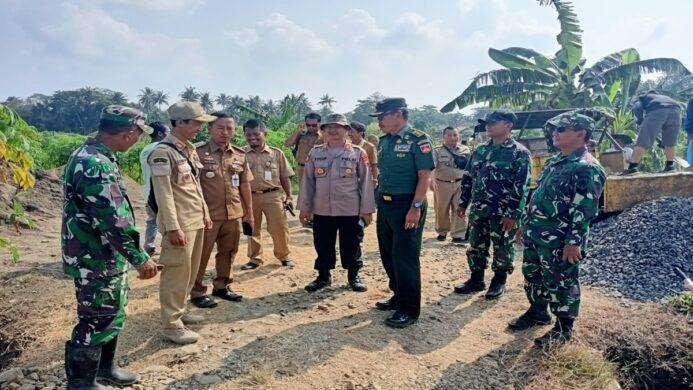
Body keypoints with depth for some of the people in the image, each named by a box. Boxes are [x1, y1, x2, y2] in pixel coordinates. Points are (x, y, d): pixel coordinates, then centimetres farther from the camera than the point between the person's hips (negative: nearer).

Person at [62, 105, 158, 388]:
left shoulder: (93, 155, 8)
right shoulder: (95, 165, -26)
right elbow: (112, 219, -27)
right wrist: (140, 258, -19)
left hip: (106, 257, 10)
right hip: (96, 261, -10)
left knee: (112, 315, 22)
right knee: (96, 322, 5)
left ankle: (105, 367, 39)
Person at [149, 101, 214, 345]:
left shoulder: (190, 149, 11)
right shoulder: (163, 152, -15)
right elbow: (163, 193, -19)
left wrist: (205, 213, 17)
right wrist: (173, 227, -21)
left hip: (196, 221, 9)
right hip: (179, 224, -9)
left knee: (191, 270, 17)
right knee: (177, 273, -1)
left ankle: (180, 310, 32)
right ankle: (171, 325, 10)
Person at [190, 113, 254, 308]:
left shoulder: (240, 155, 7)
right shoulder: (198, 153, -8)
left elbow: (245, 184, 13)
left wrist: (249, 211, 13)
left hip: (234, 214, 5)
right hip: (207, 214, -5)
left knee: (228, 252, 16)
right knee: (201, 255, 5)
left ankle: (221, 286, 33)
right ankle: (197, 292, 19)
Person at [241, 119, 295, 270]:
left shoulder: (276, 153, 1)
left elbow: (285, 177, 6)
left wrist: (289, 196, 4)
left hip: (273, 195, -1)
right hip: (250, 197, 1)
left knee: (279, 228, 2)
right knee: (252, 229, 12)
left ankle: (284, 256, 24)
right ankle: (255, 258, 28)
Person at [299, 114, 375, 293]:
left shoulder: (358, 153, -2)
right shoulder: (315, 153, 5)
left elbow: (366, 182, -2)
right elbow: (307, 181, 7)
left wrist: (367, 210, -5)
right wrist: (304, 207, 5)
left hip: (350, 211, -2)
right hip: (321, 210, 2)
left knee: (351, 245, 8)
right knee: (322, 245, 11)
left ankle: (354, 276, 26)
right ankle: (323, 276, 28)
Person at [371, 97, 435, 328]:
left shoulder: (418, 140, -10)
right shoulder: (384, 141, 12)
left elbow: (424, 176, -15)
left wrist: (416, 207, -21)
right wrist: (379, 200, 15)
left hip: (407, 206, -8)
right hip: (385, 205, 8)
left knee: (405, 258, -3)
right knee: (388, 255, 15)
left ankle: (409, 309, 10)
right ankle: (398, 296, 32)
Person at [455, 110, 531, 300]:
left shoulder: (520, 153, -9)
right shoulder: (480, 150, 10)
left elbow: (521, 186, -14)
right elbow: (468, 177, 15)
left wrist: (513, 214, -19)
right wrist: (463, 203, 12)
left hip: (503, 212, -6)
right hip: (478, 210, 6)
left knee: (502, 248, 7)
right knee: (476, 246, 12)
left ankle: (499, 282, 23)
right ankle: (476, 279, 27)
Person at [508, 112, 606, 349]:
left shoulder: (587, 169, -17)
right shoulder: (554, 161, 12)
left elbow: (585, 211, -21)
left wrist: (574, 243, -23)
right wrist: (526, 224, 19)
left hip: (559, 242, -9)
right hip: (535, 235, 9)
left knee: (560, 284, 5)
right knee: (532, 275, 20)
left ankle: (563, 328, 21)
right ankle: (537, 312, 39)